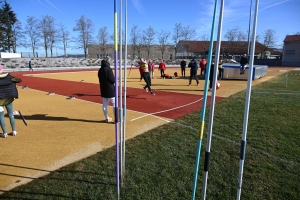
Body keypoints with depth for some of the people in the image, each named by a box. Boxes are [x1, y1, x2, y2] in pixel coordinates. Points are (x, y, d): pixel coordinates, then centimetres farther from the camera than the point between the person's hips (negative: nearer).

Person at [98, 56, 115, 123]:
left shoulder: (100, 70, 7)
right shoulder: (108, 69, -17)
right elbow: (113, 80, -18)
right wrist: (115, 77, 2)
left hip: (103, 90, 7)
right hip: (110, 90, -7)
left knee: (104, 104, 11)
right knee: (114, 104, 4)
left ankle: (107, 118, 20)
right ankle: (116, 118, 6)